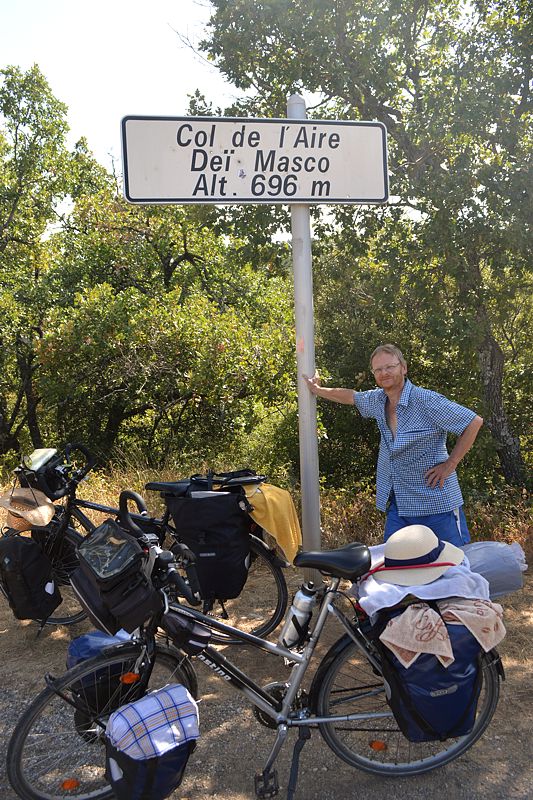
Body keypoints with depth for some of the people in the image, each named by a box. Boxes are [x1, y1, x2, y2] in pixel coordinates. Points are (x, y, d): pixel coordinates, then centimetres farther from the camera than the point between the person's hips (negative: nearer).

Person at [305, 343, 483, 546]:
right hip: (397, 505, 6)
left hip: (436, 503, -6)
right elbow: (351, 396, 26)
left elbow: (474, 422, -13)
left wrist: (450, 464, -13)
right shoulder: (377, 399, 4)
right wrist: (317, 390, 32)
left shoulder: (426, 400, -16)